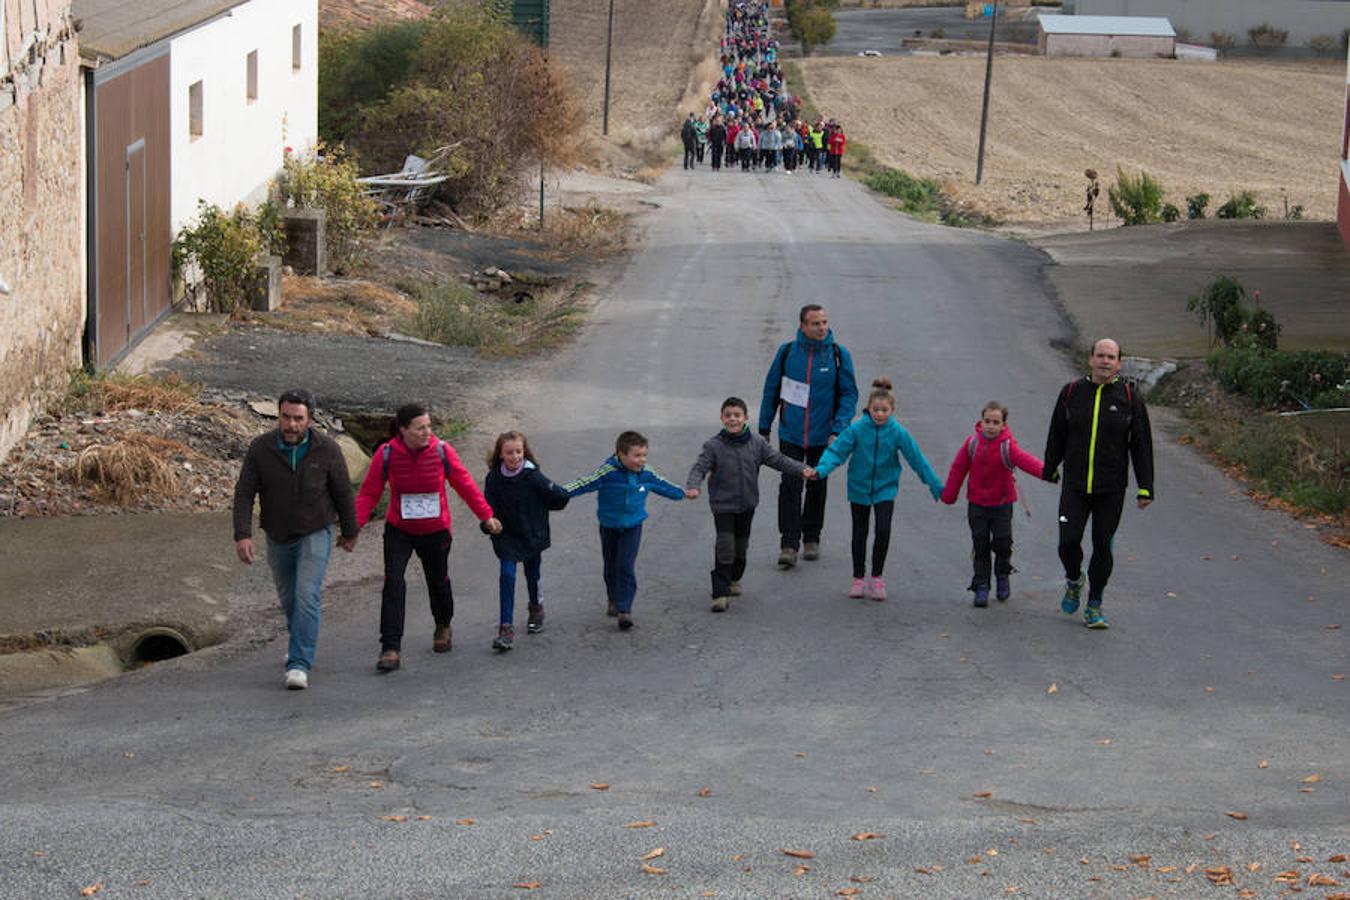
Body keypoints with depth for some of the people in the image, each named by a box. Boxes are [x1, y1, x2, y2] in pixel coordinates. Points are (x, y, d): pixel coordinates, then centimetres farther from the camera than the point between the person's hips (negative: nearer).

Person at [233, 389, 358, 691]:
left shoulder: (327, 449, -16)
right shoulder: (261, 448, -14)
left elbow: (343, 492, -3)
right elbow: (244, 493, -13)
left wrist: (350, 532, 7)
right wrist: (242, 535, -24)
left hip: (315, 534, -3)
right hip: (278, 538, 3)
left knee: (306, 596, -18)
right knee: (288, 597, 20)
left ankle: (299, 666, -19)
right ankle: (300, 644, 47)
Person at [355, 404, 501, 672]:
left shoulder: (442, 451, -11)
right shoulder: (386, 454, -13)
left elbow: (465, 485, 0)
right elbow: (369, 493, -7)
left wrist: (486, 516, 1)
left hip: (435, 531, 1)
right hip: (399, 531, -1)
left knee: (438, 582, 15)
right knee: (393, 584, -15)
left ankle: (443, 627, 46)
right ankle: (390, 649, -14)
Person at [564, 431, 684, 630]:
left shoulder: (646, 475, -6)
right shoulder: (608, 473, -20)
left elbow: (662, 485, 13)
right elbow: (586, 483, -27)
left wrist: (682, 494, 28)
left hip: (632, 526, 1)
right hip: (609, 527, -1)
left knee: (626, 566, -12)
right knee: (611, 567, 14)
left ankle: (624, 610, -13)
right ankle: (614, 600, 39)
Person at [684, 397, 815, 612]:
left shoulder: (756, 443, -3)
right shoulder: (713, 446, -12)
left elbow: (777, 459, 2)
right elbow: (700, 468, -17)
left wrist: (802, 470, -8)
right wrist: (692, 487, -35)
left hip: (747, 504, 4)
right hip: (723, 504, -4)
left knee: (741, 545, 19)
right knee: (724, 548, -12)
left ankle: (734, 579, 44)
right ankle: (721, 593, -8)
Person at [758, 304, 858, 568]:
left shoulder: (839, 355, -5)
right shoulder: (787, 352, -4)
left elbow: (849, 394, -3)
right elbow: (771, 390, 7)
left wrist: (837, 430, -14)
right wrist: (764, 428, 9)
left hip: (822, 436, 1)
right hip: (790, 434, -1)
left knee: (817, 486, 12)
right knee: (790, 486, -9)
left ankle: (811, 538, 27)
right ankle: (788, 544, -9)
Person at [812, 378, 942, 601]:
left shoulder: (897, 432, -14)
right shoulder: (857, 429, -17)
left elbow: (917, 459, -7)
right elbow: (837, 451, -15)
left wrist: (936, 487, -3)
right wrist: (821, 470, -34)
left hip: (885, 488, 0)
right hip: (859, 488, 0)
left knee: (883, 531, -13)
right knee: (859, 534, 11)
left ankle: (877, 578, 5)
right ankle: (858, 579, 26)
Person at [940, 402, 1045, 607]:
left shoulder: (1008, 446, -13)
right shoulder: (972, 443, -6)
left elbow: (1025, 461, -28)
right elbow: (958, 469, 2)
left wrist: (1045, 471, -46)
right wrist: (948, 496, 6)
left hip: (1001, 504, -1)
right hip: (977, 504, 1)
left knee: (1003, 543, -1)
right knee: (980, 547, 3)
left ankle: (1003, 577, 27)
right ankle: (981, 587, 12)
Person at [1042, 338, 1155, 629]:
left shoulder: (1129, 397, -2)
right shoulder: (1071, 392, 1)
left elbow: (1141, 444, 1)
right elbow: (1056, 435, 13)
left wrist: (1145, 488, -2)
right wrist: (1050, 470, 19)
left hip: (1111, 489, -1)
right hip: (1075, 485, 1)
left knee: (1103, 547, 2)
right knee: (1068, 542, -8)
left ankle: (1094, 606, 16)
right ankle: (1074, 582, 24)